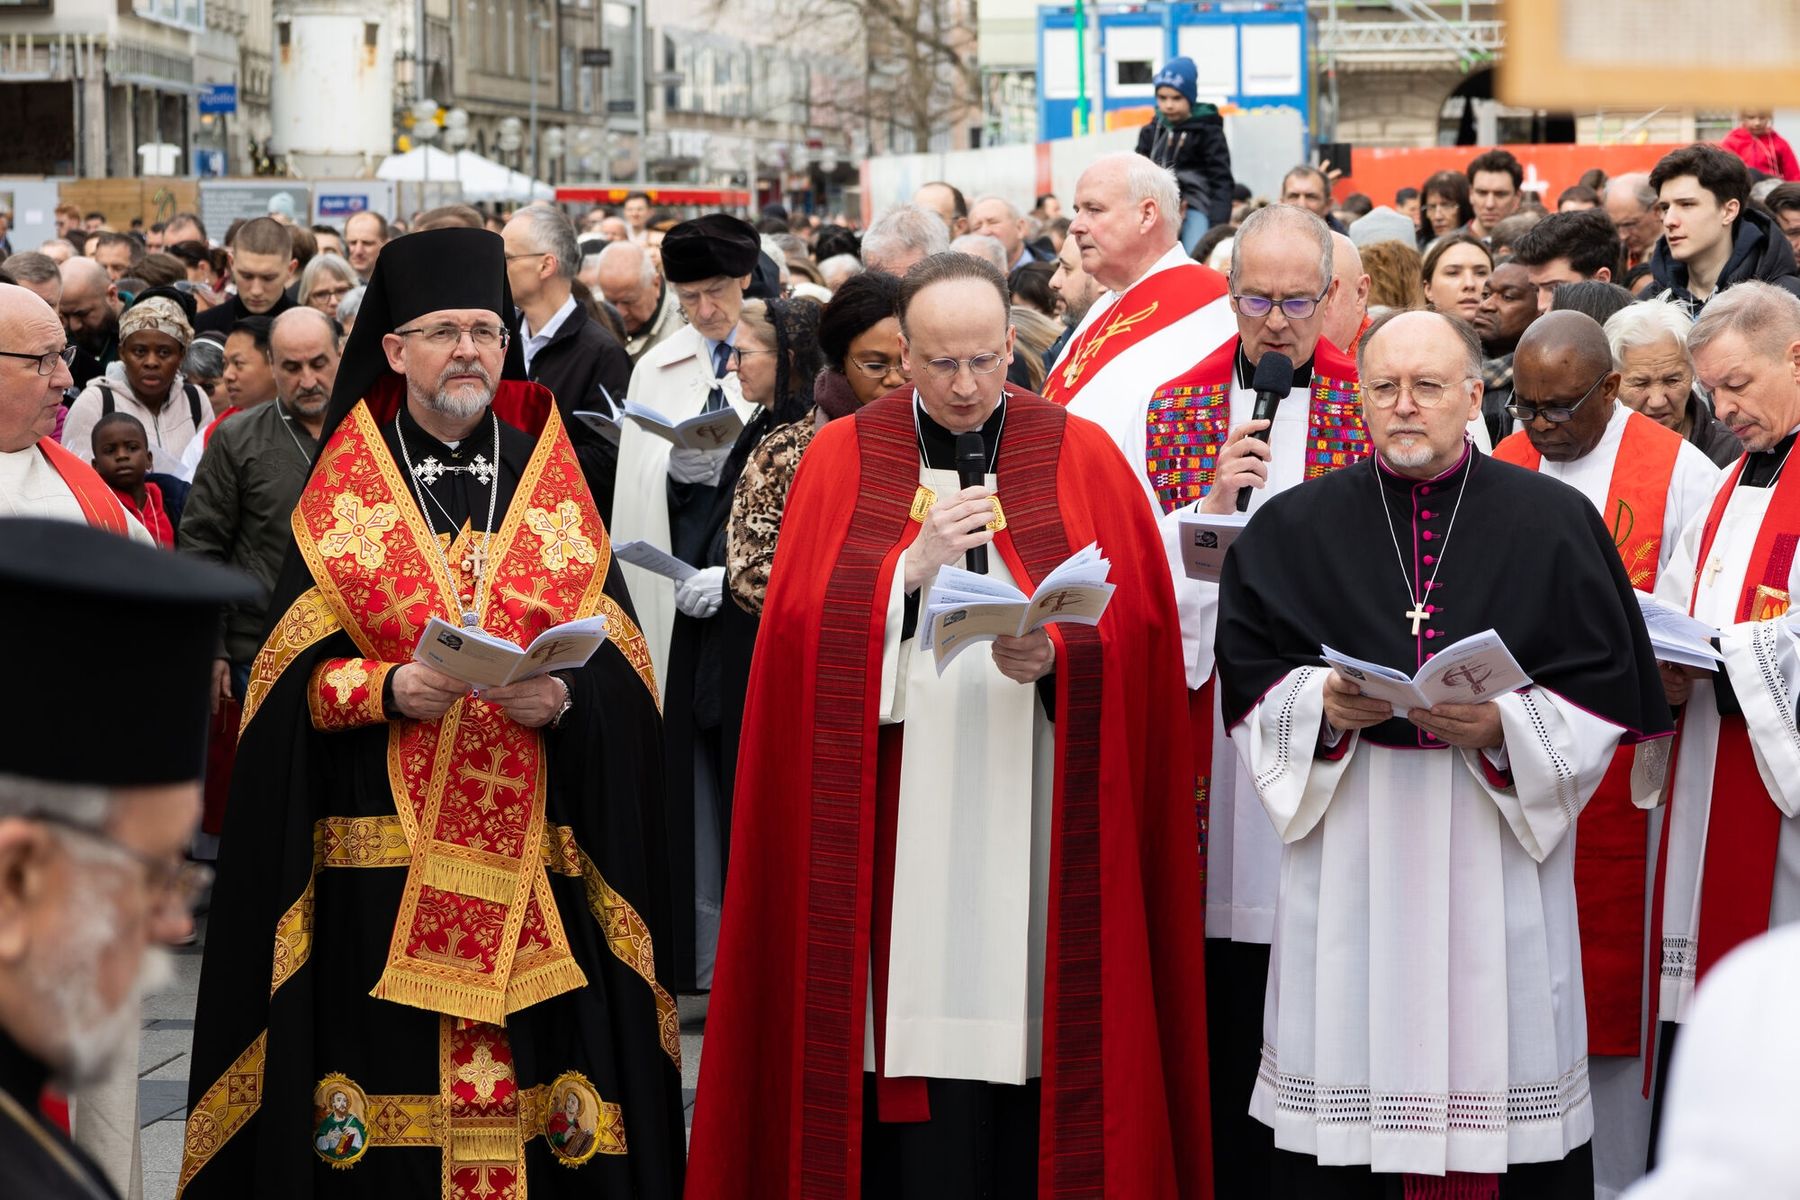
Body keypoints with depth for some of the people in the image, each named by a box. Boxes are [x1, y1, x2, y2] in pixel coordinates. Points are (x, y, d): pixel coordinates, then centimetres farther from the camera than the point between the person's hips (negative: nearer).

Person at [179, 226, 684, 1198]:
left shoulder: (554, 485, 11)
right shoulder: (344, 493, 6)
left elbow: (619, 667, 6)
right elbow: (292, 673, 1)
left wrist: (565, 699, -14)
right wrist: (389, 689, -16)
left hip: (534, 851, 2)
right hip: (382, 855, -1)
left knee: (534, 1068, -1)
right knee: (396, 1082, -3)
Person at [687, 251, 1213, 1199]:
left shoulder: (1083, 458, 6)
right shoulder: (842, 459, 6)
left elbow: (1135, 632, 1)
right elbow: (802, 628, -1)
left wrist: (1056, 657, -18)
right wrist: (913, 568, -13)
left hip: (1040, 827, 0)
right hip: (895, 826, 0)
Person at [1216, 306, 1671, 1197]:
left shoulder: (1555, 523, 5)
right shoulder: (1295, 528, 9)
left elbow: (1608, 690, 1)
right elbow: (1248, 681, 6)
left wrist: (1505, 725, -14)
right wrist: (1322, 705, -13)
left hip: (1501, 853, -1)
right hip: (1350, 851, 1)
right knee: (1345, 1107, -1)